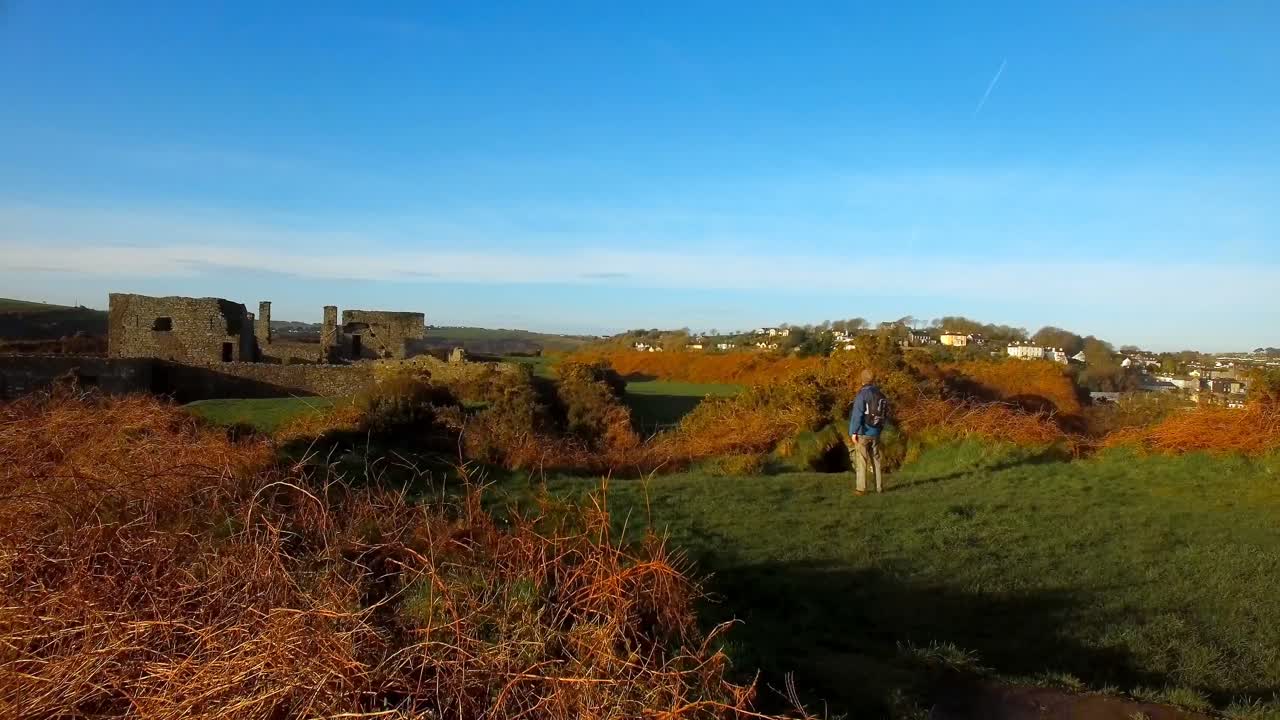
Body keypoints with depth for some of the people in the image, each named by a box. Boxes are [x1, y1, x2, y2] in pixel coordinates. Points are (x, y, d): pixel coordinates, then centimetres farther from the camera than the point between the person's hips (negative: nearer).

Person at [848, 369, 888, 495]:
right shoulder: (880, 395, 7)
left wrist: (853, 432, -15)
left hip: (863, 432, -6)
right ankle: (879, 487, 15)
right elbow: (885, 414, 10)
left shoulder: (862, 394, -12)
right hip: (875, 433, 6)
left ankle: (861, 488, -4)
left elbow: (857, 414, -17)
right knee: (876, 460, 14)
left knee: (861, 461, -2)